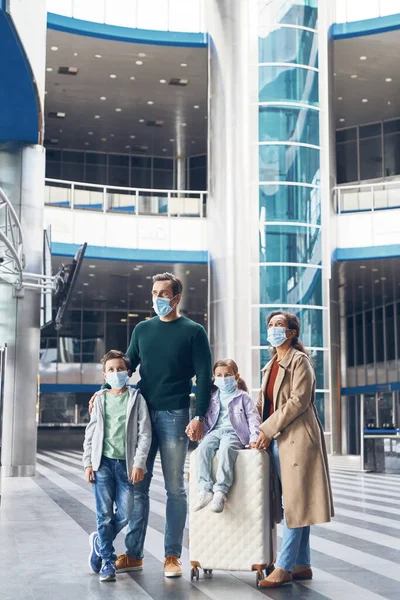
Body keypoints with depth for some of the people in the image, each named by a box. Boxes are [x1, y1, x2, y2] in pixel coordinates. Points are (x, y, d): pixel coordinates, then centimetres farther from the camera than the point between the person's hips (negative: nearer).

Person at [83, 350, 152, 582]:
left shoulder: (136, 399, 2)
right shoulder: (101, 400, 9)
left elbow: (145, 433, -2)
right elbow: (91, 433, 11)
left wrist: (139, 463, -9)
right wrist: (88, 463, 4)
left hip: (127, 463, -1)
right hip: (103, 462, 1)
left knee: (124, 514, -1)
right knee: (105, 514, -1)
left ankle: (100, 541, 27)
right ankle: (108, 561, 11)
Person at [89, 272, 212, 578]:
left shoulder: (193, 331, 0)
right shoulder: (143, 329, 12)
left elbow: (204, 376, -4)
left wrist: (199, 416, -13)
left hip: (174, 416, -4)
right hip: (142, 414, 4)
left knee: (175, 488, 2)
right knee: (138, 485, 6)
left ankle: (172, 556, 9)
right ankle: (134, 554, 13)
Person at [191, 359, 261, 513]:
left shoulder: (243, 397, 14)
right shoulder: (212, 398, 24)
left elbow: (253, 418, 7)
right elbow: (206, 420, 25)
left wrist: (254, 438, -7)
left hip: (234, 432, -4)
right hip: (215, 431, 4)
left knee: (226, 448, -38)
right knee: (202, 449, -30)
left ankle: (220, 492, -42)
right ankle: (205, 490, -36)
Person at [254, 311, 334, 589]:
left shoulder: (299, 361, -6)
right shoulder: (272, 365, 19)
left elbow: (298, 401, -16)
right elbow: (264, 402, 19)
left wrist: (268, 429, -15)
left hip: (296, 438, -8)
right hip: (277, 440, 8)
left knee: (296, 501, -7)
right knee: (293, 503, 9)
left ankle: (285, 567, -7)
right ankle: (302, 565, 14)